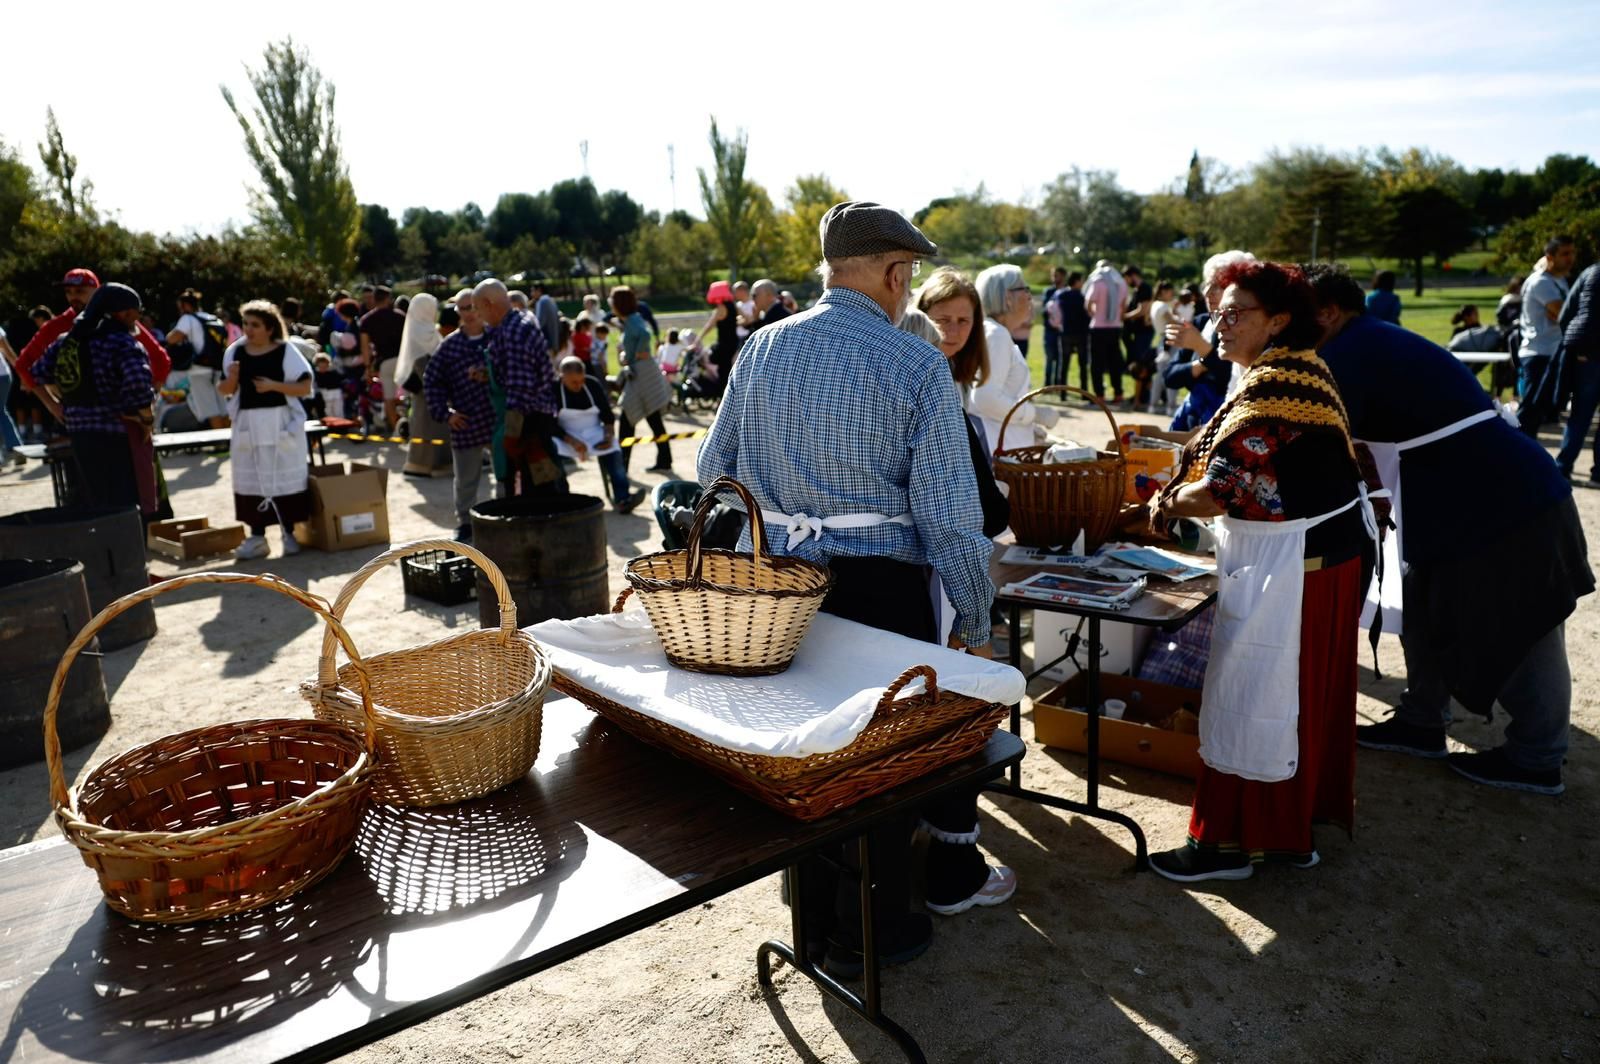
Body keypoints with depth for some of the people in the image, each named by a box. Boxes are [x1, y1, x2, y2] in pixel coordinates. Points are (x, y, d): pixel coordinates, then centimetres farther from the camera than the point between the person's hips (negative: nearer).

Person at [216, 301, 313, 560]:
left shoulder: (286, 351, -5)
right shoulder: (235, 352, 5)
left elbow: (306, 387, -8)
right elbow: (224, 391, 9)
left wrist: (274, 385, -19)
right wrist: (231, 378, -12)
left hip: (282, 424, -3)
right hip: (248, 425, 3)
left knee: (285, 477, 2)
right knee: (251, 480, 6)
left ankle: (289, 534, 14)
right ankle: (257, 536, 14)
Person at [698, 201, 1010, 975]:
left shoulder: (761, 349, 4)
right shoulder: (916, 366, -11)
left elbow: (712, 469, 10)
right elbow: (949, 514, -13)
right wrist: (974, 622, -3)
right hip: (880, 589, -5)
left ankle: (813, 911, 39)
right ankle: (871, 931, 28)